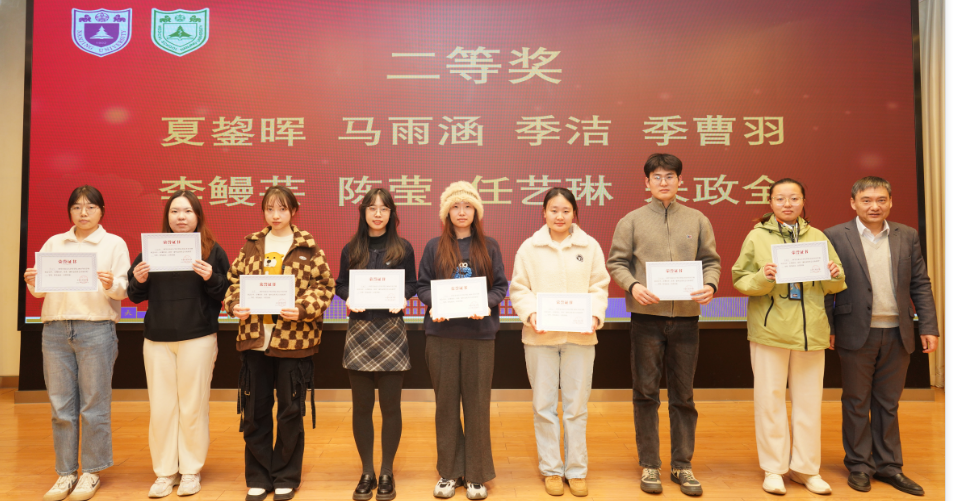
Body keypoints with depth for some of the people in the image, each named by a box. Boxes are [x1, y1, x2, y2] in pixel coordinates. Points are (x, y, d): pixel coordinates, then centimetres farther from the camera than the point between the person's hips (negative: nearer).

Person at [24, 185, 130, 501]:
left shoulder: (114, 244, 7)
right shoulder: (53, 243, 16)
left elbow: (125, 289, -1)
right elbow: (40, 289, 12)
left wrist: (112, 285, -22)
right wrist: (32, 283, -9)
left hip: (96, 329, -3)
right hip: (55, 329, 3)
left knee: (94, 405, 0)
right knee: (61, 406, 6)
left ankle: (91, 472, 10)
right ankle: (65, 473, 16)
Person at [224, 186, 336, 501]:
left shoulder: (307, 248, 0)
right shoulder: (251, 246, 10)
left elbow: (324, 286, -5)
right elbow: (234, 279, 10)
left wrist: (302, 309, -20)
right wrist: (234, 304, -9)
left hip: (294, 340, -3)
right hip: (254, 339, 3)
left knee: (290, 413, 8)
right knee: (254, 412, 11)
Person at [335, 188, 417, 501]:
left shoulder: (403, 248, 2)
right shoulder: (351, 250, 7)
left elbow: (412, 284, 5)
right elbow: (340, 285, 9)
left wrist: (402, 297, -16)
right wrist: (348, 297, -12)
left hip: (391, 332, -1)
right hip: (359, 332, 2)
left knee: (390, 405, 4)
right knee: (362, 405, 7)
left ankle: (387, 473, 19)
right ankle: (367, 472, 22)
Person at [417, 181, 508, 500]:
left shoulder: (488, 247, 6)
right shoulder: (434, 247, 7)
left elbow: (501, 285, 4)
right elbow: (422, 285, 6)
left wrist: (487, 303, -15)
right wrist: (433, 304, -13)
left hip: (479, 333, -1)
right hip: (441, 334, 1)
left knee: (477, 403, 4)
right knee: (446, 402, 8)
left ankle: (477, 474, 17)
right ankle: (450, 472, 21)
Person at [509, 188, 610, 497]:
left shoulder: (590, 246, 5)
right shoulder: (529, 248, 3)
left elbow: (599, 287, 4)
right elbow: (518, 289, 2)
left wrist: (595, 314, -12)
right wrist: (531, 314, -14)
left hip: (580, 336, 1)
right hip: (540, 336, 0)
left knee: (576, 405, 8)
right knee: (544, 405, 6)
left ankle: (576, 470, 22)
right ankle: (551, 469, 21)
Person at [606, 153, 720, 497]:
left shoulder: (697, 220, 9)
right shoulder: (632, 221, 4)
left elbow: (711, 261, 9)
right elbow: (616, 263, 2)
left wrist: (710, 285, -11)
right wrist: (633, 286, -16)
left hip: (686, 316, 2)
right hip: (646, 316, -1)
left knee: (683, 394, 9)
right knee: (646, 392, 5)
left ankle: (682, 465, 22)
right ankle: (649, 465, 18)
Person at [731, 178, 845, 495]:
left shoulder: (818, 237, 11)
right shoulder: (757, 236, 3)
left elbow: (833, 288, 14)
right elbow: (740, 281, -1)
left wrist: (835, 276, -8)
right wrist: (763, 277, -19)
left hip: (811, 331, 3)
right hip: (770, 329, -2)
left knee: (809, 400, 7)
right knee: (770, 398, 2)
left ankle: (806, 468, 21)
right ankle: (774, 468, 14)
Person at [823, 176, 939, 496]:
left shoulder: (907, 236, 8)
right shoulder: (835, 236, -3)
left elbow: (920, 285, 8)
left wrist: (929, 327, 2)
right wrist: (827, 330, -8)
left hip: (897, 334, 3)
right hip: (857, 334, -3)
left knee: (888, 404, 12)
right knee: (856, 404, 7)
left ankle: (888, 465, 23)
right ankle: (859, 466, 18)